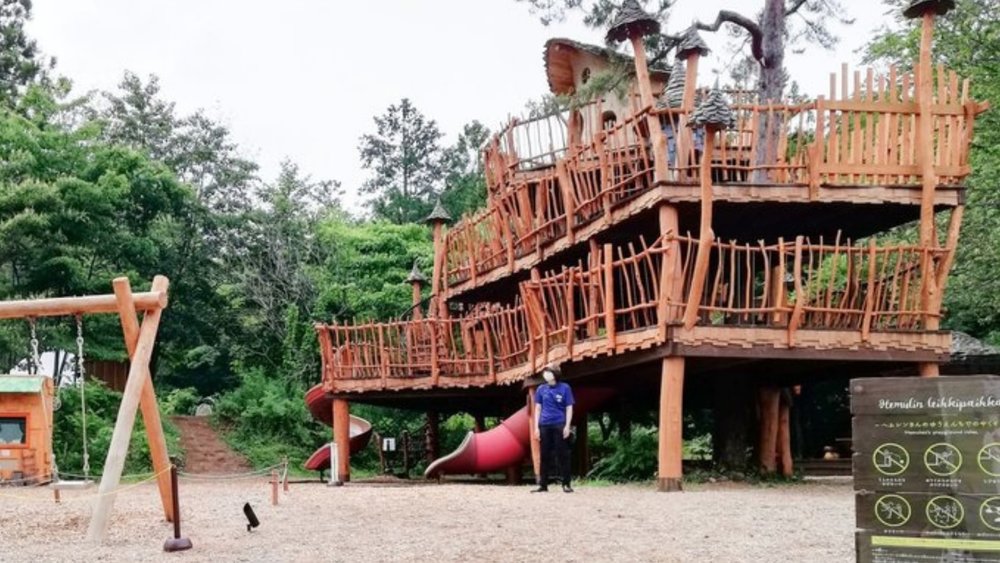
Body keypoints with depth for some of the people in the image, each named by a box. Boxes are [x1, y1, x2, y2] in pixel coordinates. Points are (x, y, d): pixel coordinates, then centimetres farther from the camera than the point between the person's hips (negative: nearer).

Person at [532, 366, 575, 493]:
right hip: (544, 425, 3)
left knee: (562, 454, -1)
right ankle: (543, 484, 11)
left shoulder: (564, 388, 0)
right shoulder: (541, 389, 8)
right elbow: (538, 408, 11)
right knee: (545, 455, 6)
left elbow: (569, 408, 0)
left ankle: (566, 484, 4)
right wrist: (536, 427, 4)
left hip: (560, 425, -3)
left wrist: (567, 426, -8)